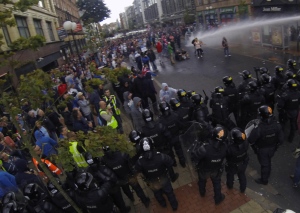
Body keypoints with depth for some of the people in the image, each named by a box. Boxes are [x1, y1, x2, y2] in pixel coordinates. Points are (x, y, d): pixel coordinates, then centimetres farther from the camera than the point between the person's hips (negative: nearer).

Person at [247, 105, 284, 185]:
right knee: (268, 162, 29)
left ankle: (264, 180, 40)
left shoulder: (259, 128, -37)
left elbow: (250, 140, -28)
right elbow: (281, 139, -10)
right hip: (272, 148, 5)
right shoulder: (277, 124, -21)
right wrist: (276, 146, 7)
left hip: (262, 149, -5)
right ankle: (267, 175, 54)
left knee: (264, 164, 17)